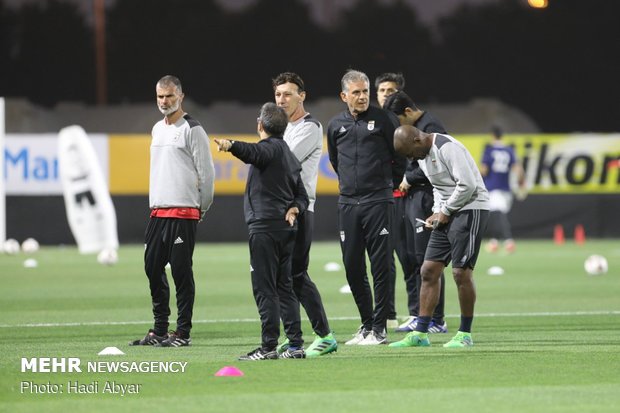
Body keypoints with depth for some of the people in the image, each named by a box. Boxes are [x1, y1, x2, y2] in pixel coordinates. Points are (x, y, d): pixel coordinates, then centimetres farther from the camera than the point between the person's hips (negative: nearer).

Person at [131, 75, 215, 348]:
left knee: (181, 271, -6)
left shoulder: (192, 130, -7)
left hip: (183, 212, -8)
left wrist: (202, 208, 0)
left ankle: (183, 333, -3)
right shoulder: (157, 129, 17)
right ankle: (159, 330, 15)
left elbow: (206, 172, -6)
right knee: (153, 268, 7)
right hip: (158, 211, 8)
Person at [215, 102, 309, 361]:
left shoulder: (271, 147, -5)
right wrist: (295, 209, 3)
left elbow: (253, 153, -31)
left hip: (264, 226, -9)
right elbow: (302, 195, 23)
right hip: (286, 227, 9)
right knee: (284, 287, 12)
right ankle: (296, 344, 9)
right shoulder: (289, 155, 23)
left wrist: (231, 146, -49)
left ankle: (269, 346, -11)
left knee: (264, 288, -8)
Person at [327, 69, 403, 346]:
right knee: (352, 267, 5)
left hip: (378, 201, -4)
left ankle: (379, 329, -2)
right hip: (348, 203, 4)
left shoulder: (384, 119, -1)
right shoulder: (335, 125, 10)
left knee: (381, 266, -5)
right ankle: (366, 323, 17)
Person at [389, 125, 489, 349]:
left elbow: (467, 185, -22)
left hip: (470, 209, -10)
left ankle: (465, 334, 2)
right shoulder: (423, 156, 11)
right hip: (447, 213, 10)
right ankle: (420, 333, 8)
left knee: (461, 271, -10)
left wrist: (445, 211, -13)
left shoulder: (448, 148, -19)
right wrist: (437, 212, 7)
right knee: (429, 270, 5)